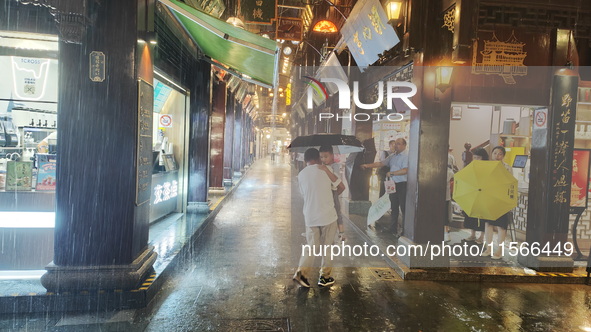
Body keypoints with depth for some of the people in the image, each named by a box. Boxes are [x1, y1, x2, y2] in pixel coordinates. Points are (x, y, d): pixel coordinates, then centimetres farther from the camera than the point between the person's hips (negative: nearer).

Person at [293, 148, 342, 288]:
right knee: (327, 246, 11)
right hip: (327, 215, -2)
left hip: (310, 217, 2)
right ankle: (324, 277, 18)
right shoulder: (324, 169, -5)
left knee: (311, 246, 12)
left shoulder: (301, 175, 3)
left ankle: (302, 271, -6)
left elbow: (303, 193, 12)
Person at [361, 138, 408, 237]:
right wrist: (368, 165, 2)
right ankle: (394, 229, 28)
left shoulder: (406, 156, -11)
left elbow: (405, 170, -22)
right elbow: (381, 163, 11)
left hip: (402, 185, -8)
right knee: (394, 208, 16)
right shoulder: (392, 156, 12)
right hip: (393, 184, 8)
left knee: (404, 208, -2)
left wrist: (391, 173, -16)